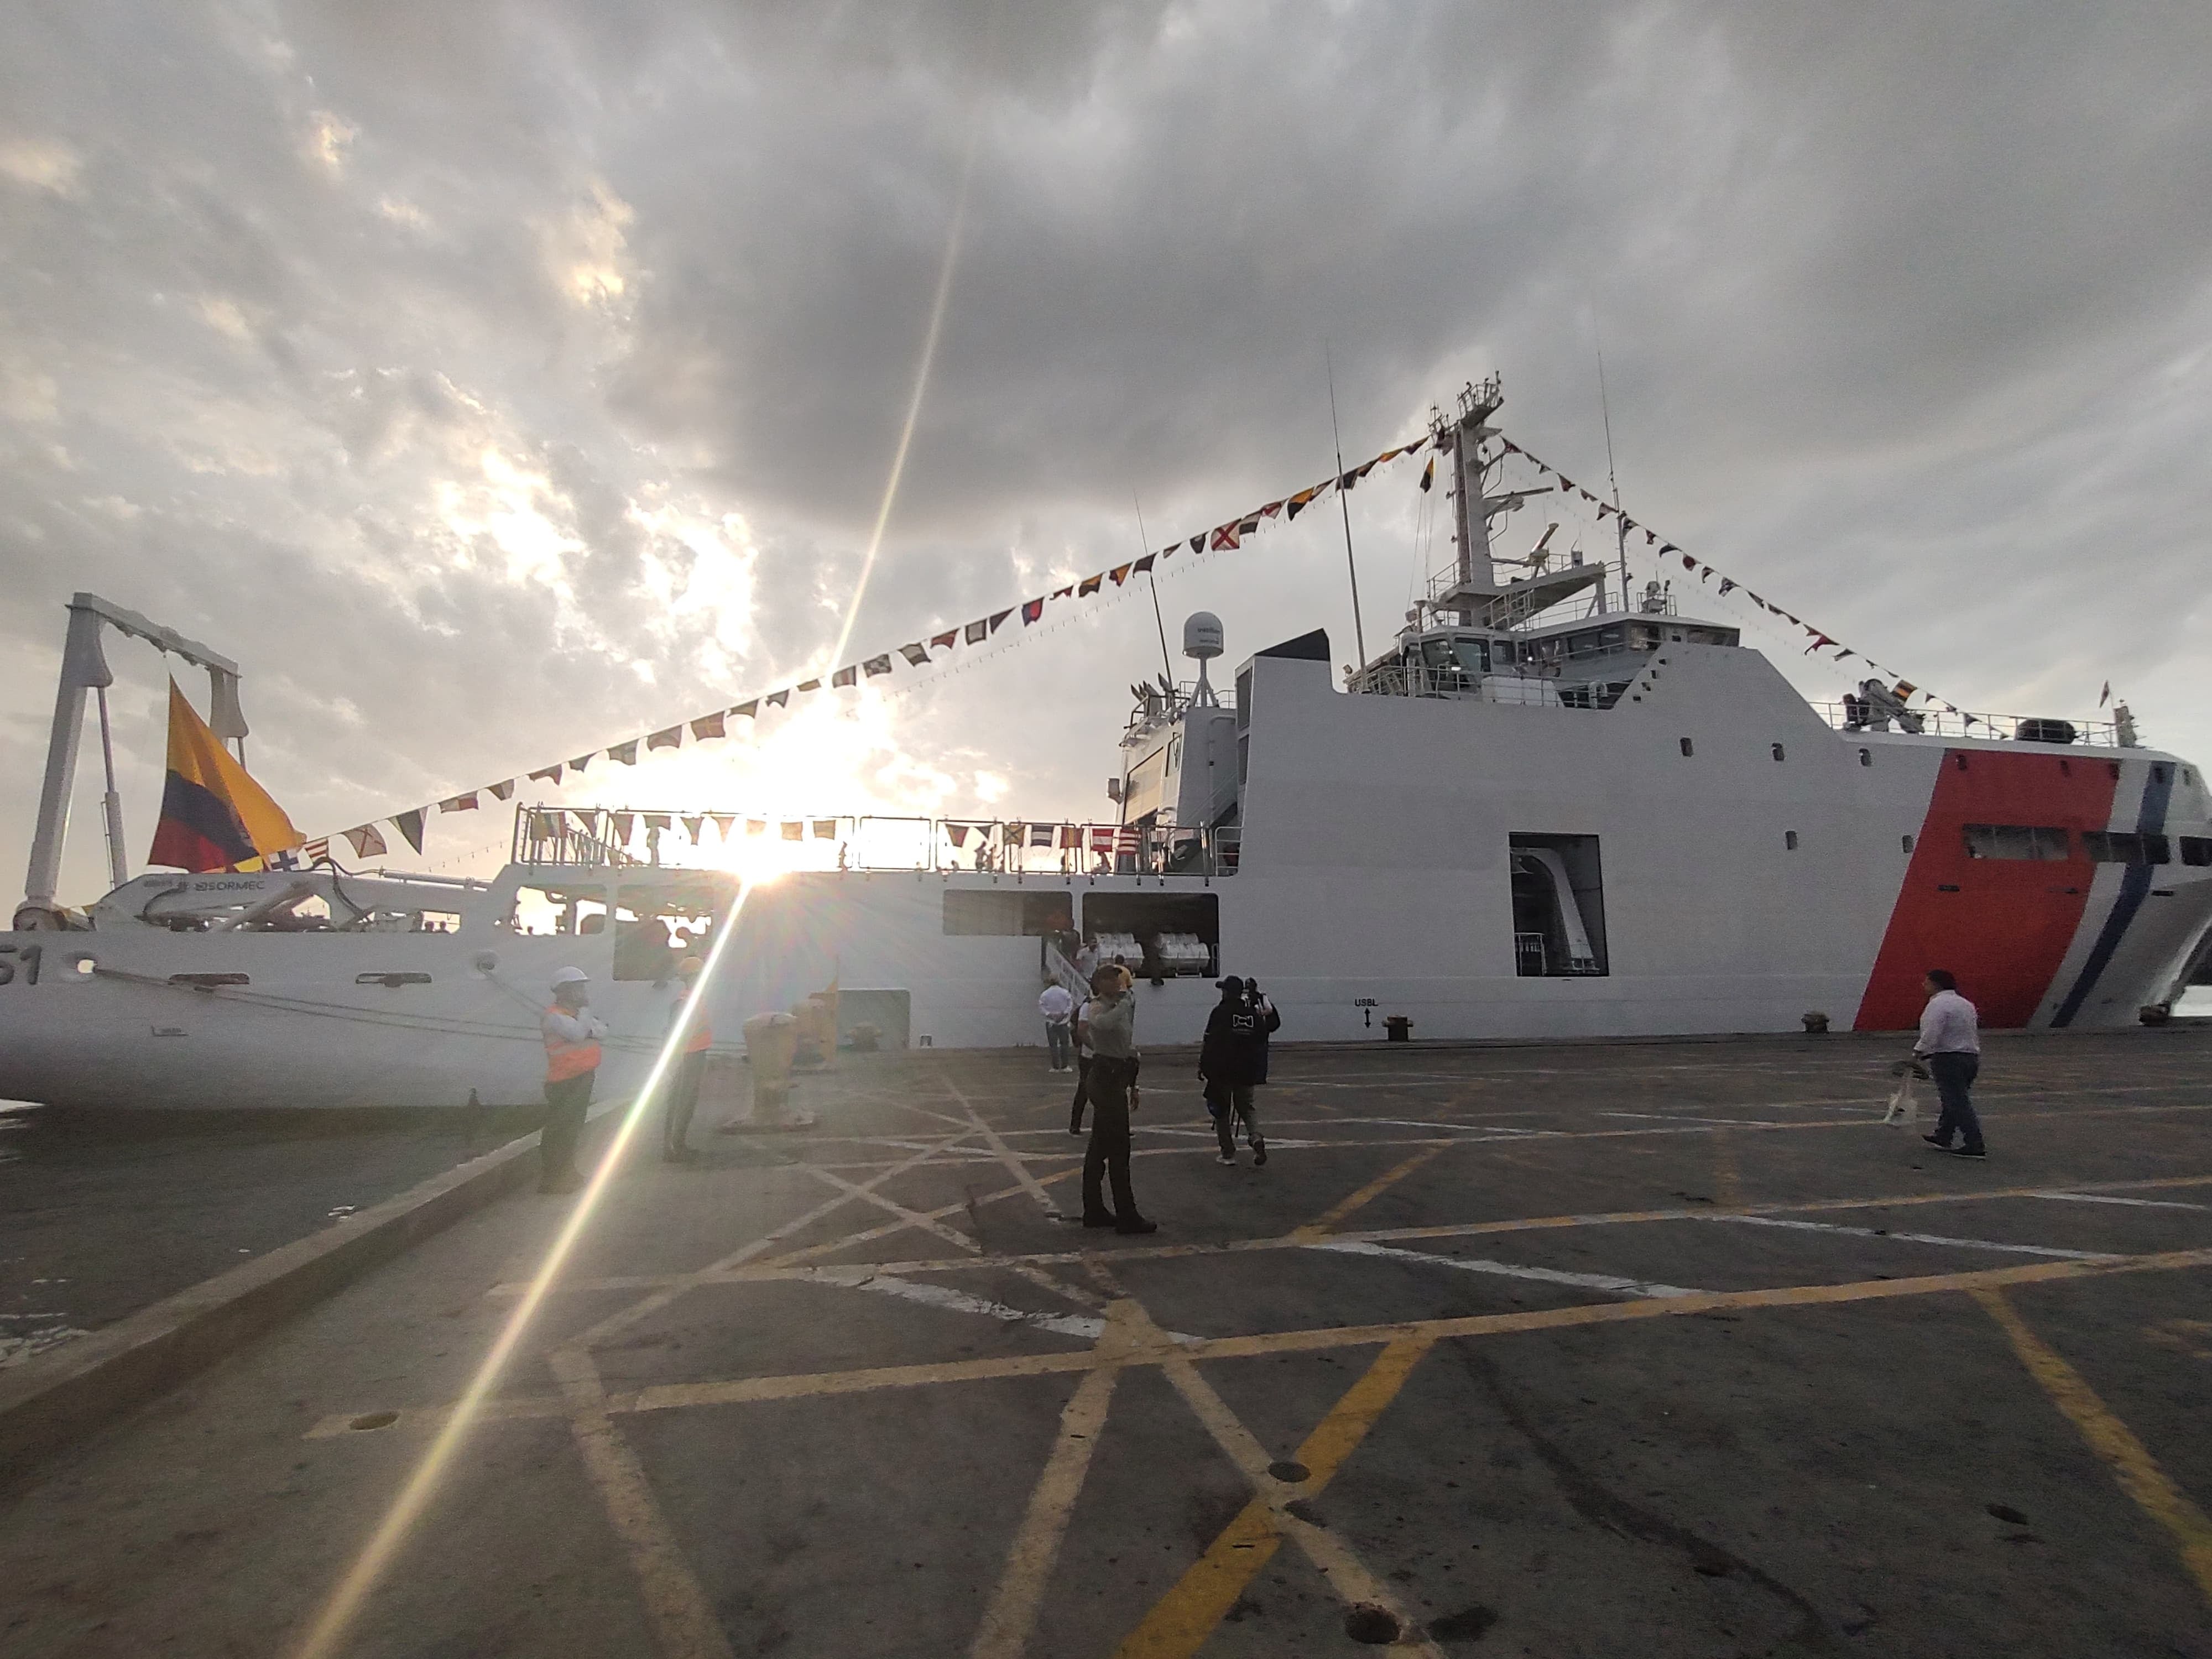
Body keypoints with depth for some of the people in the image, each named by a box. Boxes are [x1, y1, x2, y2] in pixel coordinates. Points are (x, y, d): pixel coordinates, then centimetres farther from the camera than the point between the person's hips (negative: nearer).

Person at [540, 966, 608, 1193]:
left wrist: (589, 1031, -16)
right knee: (558, 1132, -4)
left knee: (573, 1129, 18)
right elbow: (578, 1033, -29)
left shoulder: (577, 1013, 13)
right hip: (564, 1083, -9)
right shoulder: (554, 1016, -15)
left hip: (582, 1079, 9)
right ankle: (550, 1181, 4)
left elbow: (602, 1030, 5)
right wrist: (585, 1008, -17)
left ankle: (566, 1174, 30)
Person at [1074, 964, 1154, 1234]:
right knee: (1119, 1150, -5)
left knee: (1100, 1147, 13)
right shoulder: (1097, 1008, -13)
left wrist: (1132, 1086, 25)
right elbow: (1103, 1023, -39)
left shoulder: (1117, 1008, 17)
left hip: (1113, 1081, 10)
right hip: (1107, 1080, -10)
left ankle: (1094, 1211, 21)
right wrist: (1125, 1000, -27)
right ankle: (1127, 1217, 0)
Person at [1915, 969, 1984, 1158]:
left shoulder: (1938, 1004, -15)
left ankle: (1974, 1146, -9)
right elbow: (1975, 1032, 21)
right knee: (1955, 1100, 18)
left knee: (1957, 1102, -7)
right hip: (1971, 1057, 10)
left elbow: (1931, 1035, -22)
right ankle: (1943, 1138, 28)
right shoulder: (1965, 1003, 16)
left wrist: (1917, 1053, -13)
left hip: (1948, 1060, -10)